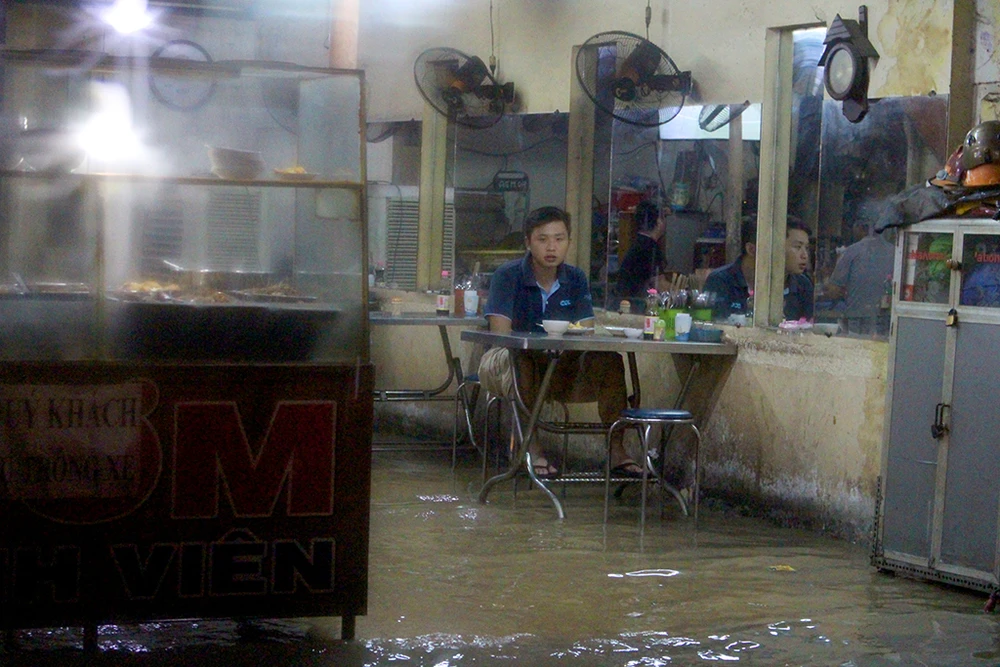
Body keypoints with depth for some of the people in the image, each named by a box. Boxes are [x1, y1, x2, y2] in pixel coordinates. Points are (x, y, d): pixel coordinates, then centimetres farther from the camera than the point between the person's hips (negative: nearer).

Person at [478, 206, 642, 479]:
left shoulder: (576, 279, 4)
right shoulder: (508, 276, -10)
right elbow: (499, 332, -21)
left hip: (561, 367, 4)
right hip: (504, 365, -4)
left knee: (610, 361, -18)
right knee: (521, 360, -39)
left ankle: (616, 449, -15)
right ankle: (532, 447, -34)